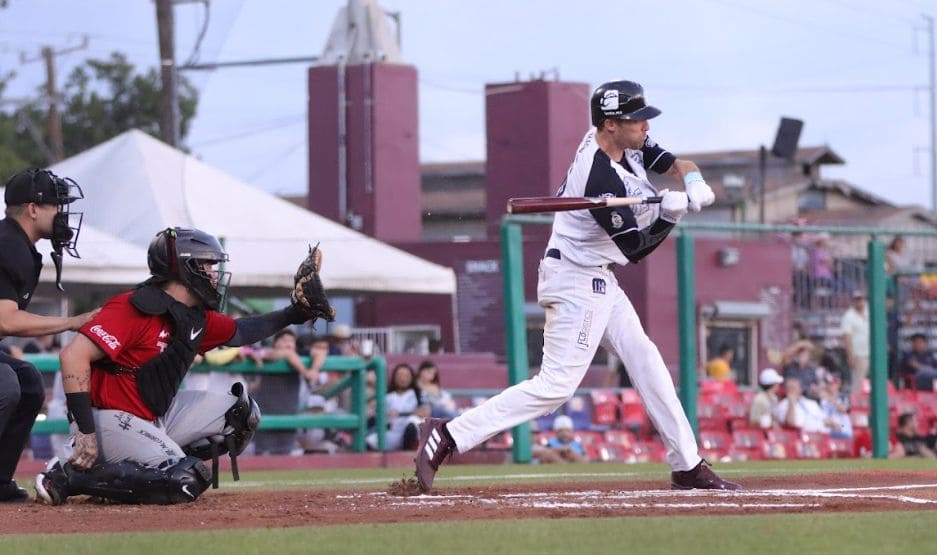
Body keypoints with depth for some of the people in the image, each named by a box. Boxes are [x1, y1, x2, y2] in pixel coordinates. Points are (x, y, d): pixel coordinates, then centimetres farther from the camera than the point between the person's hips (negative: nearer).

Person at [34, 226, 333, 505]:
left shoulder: (196, 318, 8)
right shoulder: (135, 309, -21)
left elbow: (238, 332, 29)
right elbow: (73, 355, -28)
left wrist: (294, 313, 17)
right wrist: (86, 432, -32)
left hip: (158, 416, 10)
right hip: (112, 420, -10)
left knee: (241, 412, 11)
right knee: (187, 482, -26)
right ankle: (69, 476, -19)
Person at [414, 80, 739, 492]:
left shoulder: (627, 143, 0)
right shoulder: (602, 180, -26)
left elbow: (674, 163, 10)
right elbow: (635, 248, -20)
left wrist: (693, 182, -10)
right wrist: (671, 212, -26)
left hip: (598, 282, 10)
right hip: (576, 283, -10)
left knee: (645, 361, 11)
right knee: (556, 384, -14)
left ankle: (687, 466, 17)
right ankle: (448, 435, -16)